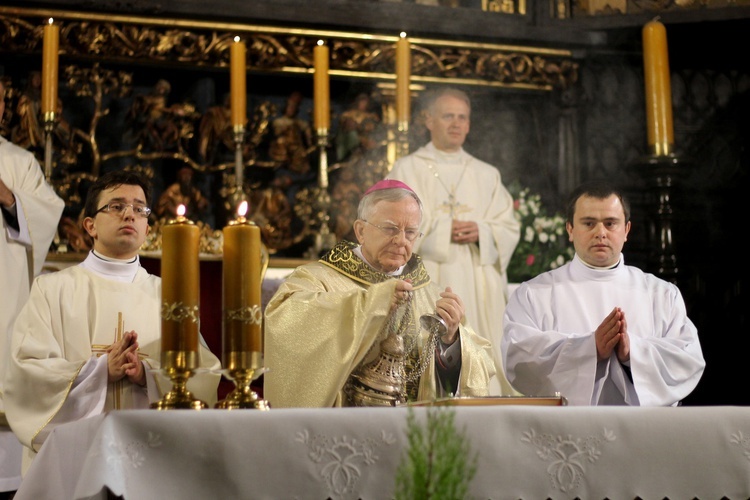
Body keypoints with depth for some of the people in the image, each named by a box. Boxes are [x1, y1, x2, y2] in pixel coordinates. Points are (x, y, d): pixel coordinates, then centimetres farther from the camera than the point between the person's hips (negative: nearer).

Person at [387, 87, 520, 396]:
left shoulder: (487, 175, 18)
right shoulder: (407, 170, 8)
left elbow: (509, 229, 11)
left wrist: (481, 232, -9)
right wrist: (442, 231, -12)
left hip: (479, 288, 3)